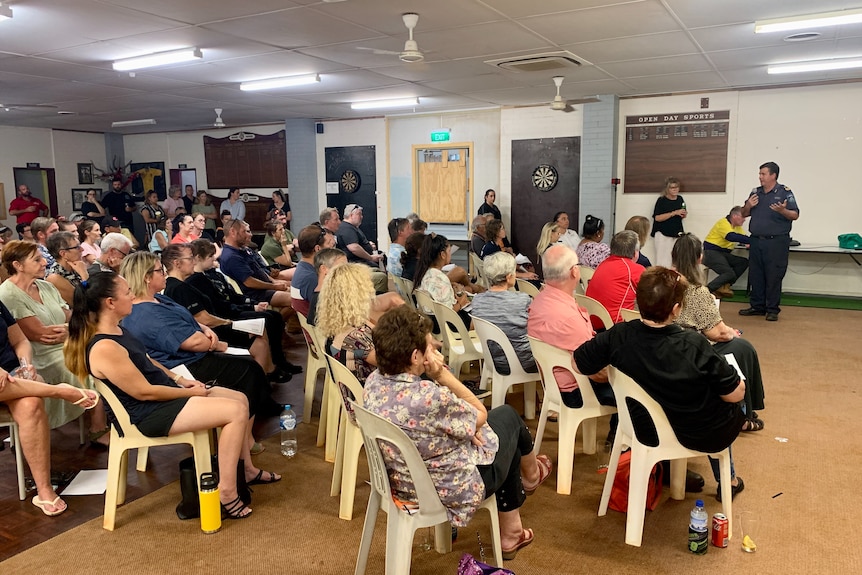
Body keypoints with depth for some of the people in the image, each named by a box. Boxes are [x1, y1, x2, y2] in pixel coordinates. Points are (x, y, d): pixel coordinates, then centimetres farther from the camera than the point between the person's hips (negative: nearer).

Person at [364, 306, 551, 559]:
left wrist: (466, 425, -11)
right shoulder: (431, 397, -38)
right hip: (451, 489, -6)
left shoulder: (374, 382, -13)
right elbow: (480, 415, -16)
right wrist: (442, 373, -22)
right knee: (508, 416, 17)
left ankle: (510, 535, 42)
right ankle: (531, 475, 52)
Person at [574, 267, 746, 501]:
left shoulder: (618, 337, -24)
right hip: (705, 437, -2)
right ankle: (728, 480, 46)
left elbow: (578, 363, -9)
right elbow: (736, 394, -22)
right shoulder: (695, 346, -33)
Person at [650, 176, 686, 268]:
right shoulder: (661, 200, -7)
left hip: (677, 233, 6)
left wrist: (684, 215, 0)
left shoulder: (680, 199, 10)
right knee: (663, 262, -8)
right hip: (663, 233, -6)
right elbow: (657, 218, -17)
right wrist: (674, 213, -19)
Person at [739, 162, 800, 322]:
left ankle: (773, 309, 6)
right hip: (756, 241, 6)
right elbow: (744, 214, 18)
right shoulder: (756, 192, 12)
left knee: (773, 276, -2)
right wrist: (748, 206, -4)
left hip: (776, 242, -6)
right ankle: (757, 306, 21)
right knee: (755, 275, 10)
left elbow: (795, 215, -8)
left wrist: (783, 211, -27)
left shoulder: (785, 192, -4)